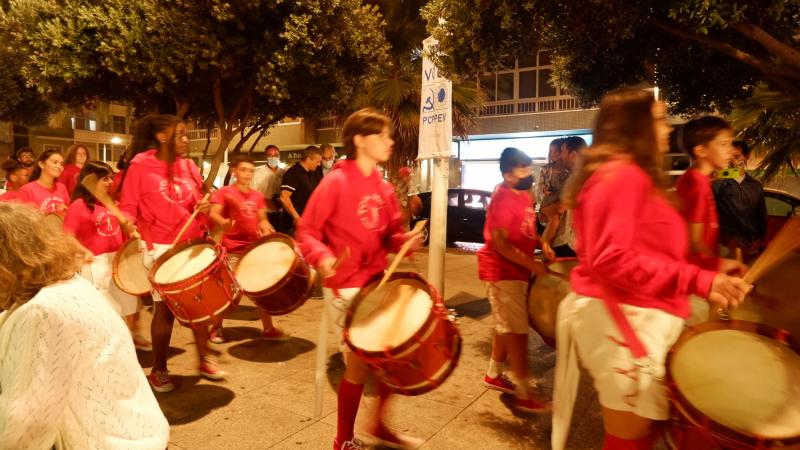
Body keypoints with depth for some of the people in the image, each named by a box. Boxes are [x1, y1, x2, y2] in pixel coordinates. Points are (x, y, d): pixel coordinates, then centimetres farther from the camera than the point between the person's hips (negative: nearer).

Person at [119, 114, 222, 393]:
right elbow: (127, 206, -5)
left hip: (193, 244, 5)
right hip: (161, 248, -4)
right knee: (164, 308, 2)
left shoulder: (187, 165, 7)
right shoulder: (140, 165, -6)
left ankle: (204, 361, 26)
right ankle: (158, 370, 21)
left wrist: (204, 207, -7)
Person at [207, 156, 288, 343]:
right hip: (232, 249, -5)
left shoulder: (257, 196, 11)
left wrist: (268, 232, -2)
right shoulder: (224, 192, -4)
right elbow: (213, 214, -15)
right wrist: (223, 222, -35)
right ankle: (217, 328, 18)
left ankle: (268, 328, 18)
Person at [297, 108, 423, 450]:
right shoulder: (336, 182, -13)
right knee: (360, 363, 1)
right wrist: (322, 257, -31)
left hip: (378, 283, 7)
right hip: (346, 288, -7)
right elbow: (306, 231, -13)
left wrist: (405, 240, -8)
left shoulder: (384, 188, 8)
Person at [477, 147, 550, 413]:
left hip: (515, 270, 10)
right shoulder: (503, 198, -20)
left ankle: (494, 375, 33)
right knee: (517, 330, -5)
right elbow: (499, 242, -24)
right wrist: (532, 265, -24)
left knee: (507, 327, 18)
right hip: (502, 271, -10)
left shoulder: (523, 195, 10)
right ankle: (525, 395, 3)